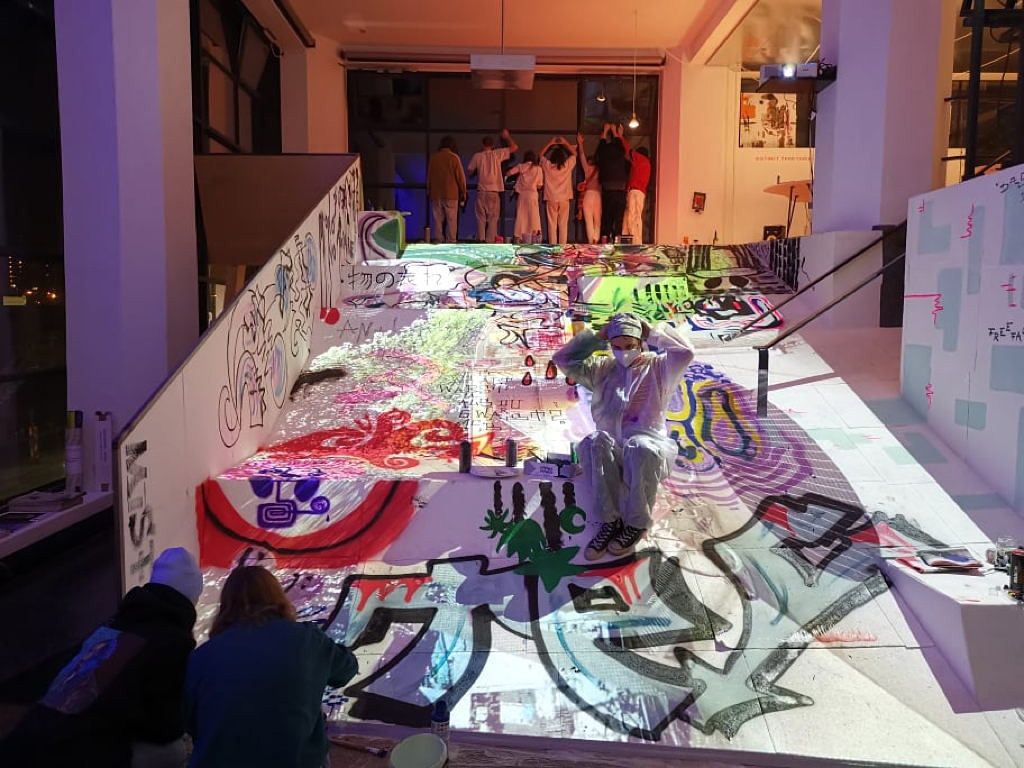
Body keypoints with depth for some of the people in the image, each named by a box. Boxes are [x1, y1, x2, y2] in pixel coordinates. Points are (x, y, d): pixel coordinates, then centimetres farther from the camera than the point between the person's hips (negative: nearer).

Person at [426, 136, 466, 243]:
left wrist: (429, 191, 21)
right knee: (452, 220, -1)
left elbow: (429, 176, 12)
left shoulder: (433, 157, 6)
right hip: (451, 194, -4)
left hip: (435, 194, 4)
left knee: (438, 220, 7)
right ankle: (451, 242, -3)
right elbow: (460, 177, -4)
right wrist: (463, 193, 5)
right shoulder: (454, 157, -5)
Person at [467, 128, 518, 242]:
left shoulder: (477, 156, 3)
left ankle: (481, 240, -5)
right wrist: (507, 136, 20)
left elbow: (470, 172, 10)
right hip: (494, 191, -1)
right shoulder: (497, 154, 1)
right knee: (493, 218, 4)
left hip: (481, 191, 1)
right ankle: (490, 241, -2)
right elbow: (514, 147, 6)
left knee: (481, 217, 4)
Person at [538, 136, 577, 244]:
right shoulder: (568, 165, -1)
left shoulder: (547, 165, -2)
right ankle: (562, 245, 0)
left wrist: (550, 143, 17)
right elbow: (574, 153, 16)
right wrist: (565, 143, 18)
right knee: (563, 224, 2)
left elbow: (541, 154, 17)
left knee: (552, 224, 1)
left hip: (551, 199, 0)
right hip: (564, 199, 0)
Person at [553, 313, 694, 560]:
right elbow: (564, 359, 12)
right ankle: (611, 520, -29)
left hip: (649, 446, -2)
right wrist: (597, 336, 11)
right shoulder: (603, 369, 20)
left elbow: (685, 353, -7)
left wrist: (652, 332, 3)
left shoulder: (657, 367, 12)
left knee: (639, 447, -40)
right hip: (611, 451, 2)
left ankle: (637, 523, -22)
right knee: (594, 442, -34)